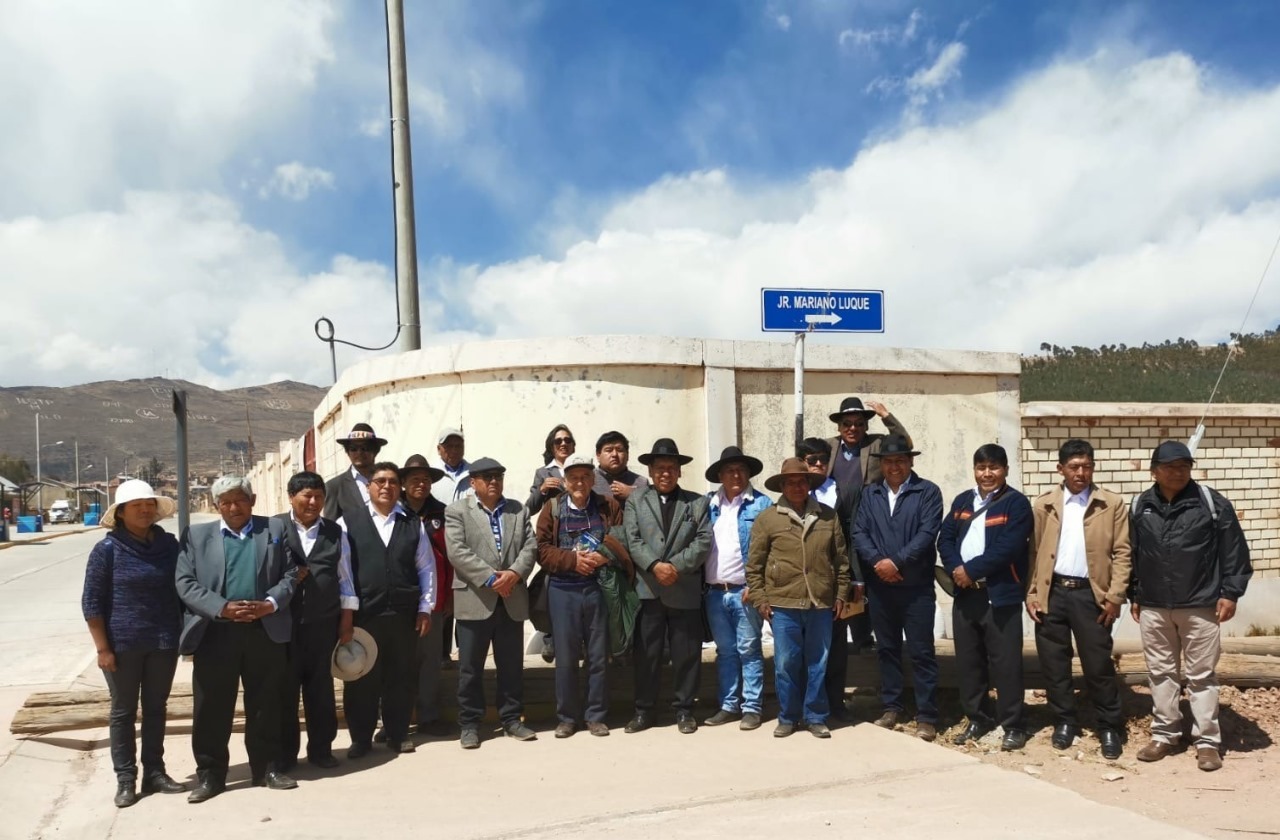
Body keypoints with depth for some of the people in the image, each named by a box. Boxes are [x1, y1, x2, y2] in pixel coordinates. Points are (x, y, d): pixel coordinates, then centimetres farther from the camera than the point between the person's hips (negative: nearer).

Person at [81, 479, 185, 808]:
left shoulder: (169, 544, 1)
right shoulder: (107, 549, -9)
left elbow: (182, 588, 9)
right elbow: (91, 601, -7)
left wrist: (185, 631, 7)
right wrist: (102, 648, -10)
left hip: (163, 641, 3)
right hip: (123, 644, -3)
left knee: (156, 708, 12)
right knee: (123, 711, 8)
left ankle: (154, 772, 23)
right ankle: (125, 779, 19)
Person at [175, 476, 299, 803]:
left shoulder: (276, 529, 8)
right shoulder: (196, 535, 7)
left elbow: (291, 574, 5)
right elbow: (185, 583, -1)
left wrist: (270, 604, -12)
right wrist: (222, 608, -14)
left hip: (265, 634, 1)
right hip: (215, 635, 0)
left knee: (265, 706, 9)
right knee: (211, 710, 5)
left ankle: (266, 769, 22)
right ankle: (210, 775, 19)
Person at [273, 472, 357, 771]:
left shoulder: (335, 532, 7)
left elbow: (345, 578, 9)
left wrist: (347, 621, 6)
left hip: (324, 622, 2)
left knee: (321, 686, 10)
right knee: (285, 687, 7)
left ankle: (321, 748, 23)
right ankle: (284, 753, 20)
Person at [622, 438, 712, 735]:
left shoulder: (698, 502, 9)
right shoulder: (635, 501, 9)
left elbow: (703, 542, -2)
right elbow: (633, 541, -2)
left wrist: (676, 566, -14)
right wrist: (655, 565, -17)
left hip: (685, 592, 0)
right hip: (647, 590, 0)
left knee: (686, 654, 6)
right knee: (645, 654, 6)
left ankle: (684, 710, 17)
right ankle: (644, 710, 17)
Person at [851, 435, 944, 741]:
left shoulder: (928, 491, -2)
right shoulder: (870, 494, 10)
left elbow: (927, 533, -12)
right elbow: (859, 533, 2)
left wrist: (896, 562, -18)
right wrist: (877, 562, -14)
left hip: (916, 586, -4)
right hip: (879, 586, 4)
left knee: (921, 652, 1)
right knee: (886, 649, 13)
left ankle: (926, 717, 8)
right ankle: (891, 708, 24)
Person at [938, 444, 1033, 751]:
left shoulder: (1016, 503, -6)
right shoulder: (962, 501, 13)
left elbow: (1008, 547, -16)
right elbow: (945, 538, 8)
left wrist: (972, 569, -13)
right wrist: (955, 569, -10)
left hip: (1000, 594, -6)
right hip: (965, 594, 6)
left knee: (1005, 661, -1)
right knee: (968, 660, 12)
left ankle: (1013, 725, 10)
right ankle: (978, 718, 25)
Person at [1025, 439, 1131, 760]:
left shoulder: (1112, 504, 2)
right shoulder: (1043, 505, 7)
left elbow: (1122, 552, -1)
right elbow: (1033, 552, 7)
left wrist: (1115, 596, -9)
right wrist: (1031, 594, 0)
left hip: (1090, 592, -2)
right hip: (1052, 592, 2)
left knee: (1098, 663, 1)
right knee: (1054, 662, 8)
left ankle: (1110, 727, 17)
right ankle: (1064, 721, 23)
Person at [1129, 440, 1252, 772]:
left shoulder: (1212, 502, -6)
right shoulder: (1140, 506, 4)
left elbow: (1234, 551, -3)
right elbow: (1131, 555, 12)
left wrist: (1230, 593, -7)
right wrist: (1134, 595, 14)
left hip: (1200, 605, -3)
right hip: (1153, 607, 3)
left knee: (1201, 675, 4)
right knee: (1161, 673, 11)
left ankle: (1207, 741, 14)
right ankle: (1164, 734, 23)